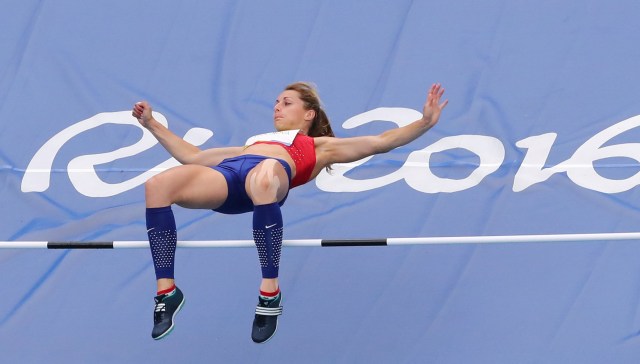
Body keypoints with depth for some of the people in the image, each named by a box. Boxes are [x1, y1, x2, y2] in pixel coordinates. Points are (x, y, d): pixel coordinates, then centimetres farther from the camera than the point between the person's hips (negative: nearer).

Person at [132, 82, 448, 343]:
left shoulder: (317, 146, 35)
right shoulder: (253, 143, 46)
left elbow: (380, 142, 28)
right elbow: (191, 156, 49)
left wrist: (425, 121, 18)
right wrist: (151, 124, 49)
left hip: (273, 171, -4)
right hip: (225, 177, 4)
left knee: (261, 181, -45)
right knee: (157, 186, -28)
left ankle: (270, 292, -40)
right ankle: (166, 291, -27)